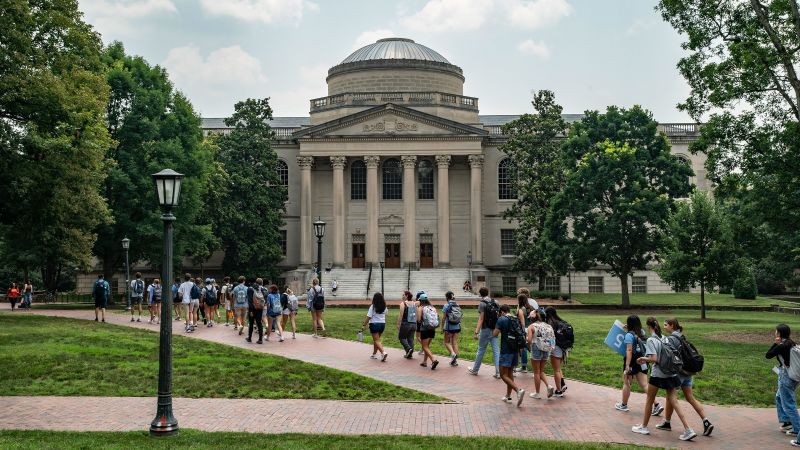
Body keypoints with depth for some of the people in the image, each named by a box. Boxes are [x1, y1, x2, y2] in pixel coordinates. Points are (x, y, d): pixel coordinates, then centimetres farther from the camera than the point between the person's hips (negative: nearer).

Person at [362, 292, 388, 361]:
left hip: (374, 324, -6)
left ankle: (383, 353, -23)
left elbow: (368, 317, -14)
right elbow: (385, 314, 12)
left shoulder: (373, 307, -13)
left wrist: (363, 325, -10)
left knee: (377, 341, -4)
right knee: (376, 339, 20)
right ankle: (374, 354, 27)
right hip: (382, 324, 6)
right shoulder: (384, 307, 2)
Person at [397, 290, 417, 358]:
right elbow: (416, 315, 12)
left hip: (406, 324, -5)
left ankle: (408, 349, -12)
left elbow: (401, 315, -11)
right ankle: (410, 354, 8)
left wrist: (398, 324, -8)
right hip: (414, 324, 5)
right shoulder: (414, 303, 10)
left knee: (402, 337, 8)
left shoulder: (403, 303, -7)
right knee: (411, 339, 9)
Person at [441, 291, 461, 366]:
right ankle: (455, 361, 8)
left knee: (447, 342, 10)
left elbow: (443, 318, -10)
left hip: (449, 326, -5)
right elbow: (459, 316, 9)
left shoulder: (446, 305, -10)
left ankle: (453, 354, -14)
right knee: (455, 343, 8)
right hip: (457, 326, 5)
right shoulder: (457, 305, 6)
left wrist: (442, 327, -2)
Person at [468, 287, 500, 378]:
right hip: (495, 330, 5)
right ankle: (498, 372, -1)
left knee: (481, 350, 8)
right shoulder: (495, 302, 5)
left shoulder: (482, 304, -12)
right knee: (496, 351, 3)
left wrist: (476, 332, -16)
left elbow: (481, 319, -16)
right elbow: (498, 316, 9)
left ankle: (475, 370, 22)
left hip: (485, 330, -5)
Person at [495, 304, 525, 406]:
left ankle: (519, 390, -23)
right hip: (516, 350, 7)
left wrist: (494, 330, 6)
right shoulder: (517, 320, 9)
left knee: (503, 375, -4)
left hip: (506, 351, -7)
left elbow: (495, 334, -14)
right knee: (510, 373, 19)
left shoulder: (501, 319, -9)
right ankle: (508, 396, 24)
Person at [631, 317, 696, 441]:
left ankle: (644, 427, 24)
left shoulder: (651, 340, -14)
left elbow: (654, 359, -22)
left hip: (658, 374, -6)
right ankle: (688, 430, -4)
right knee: (674, 402, 5)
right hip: (671, 374, 6)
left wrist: (643, 359, -3)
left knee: (649, 401, 12)